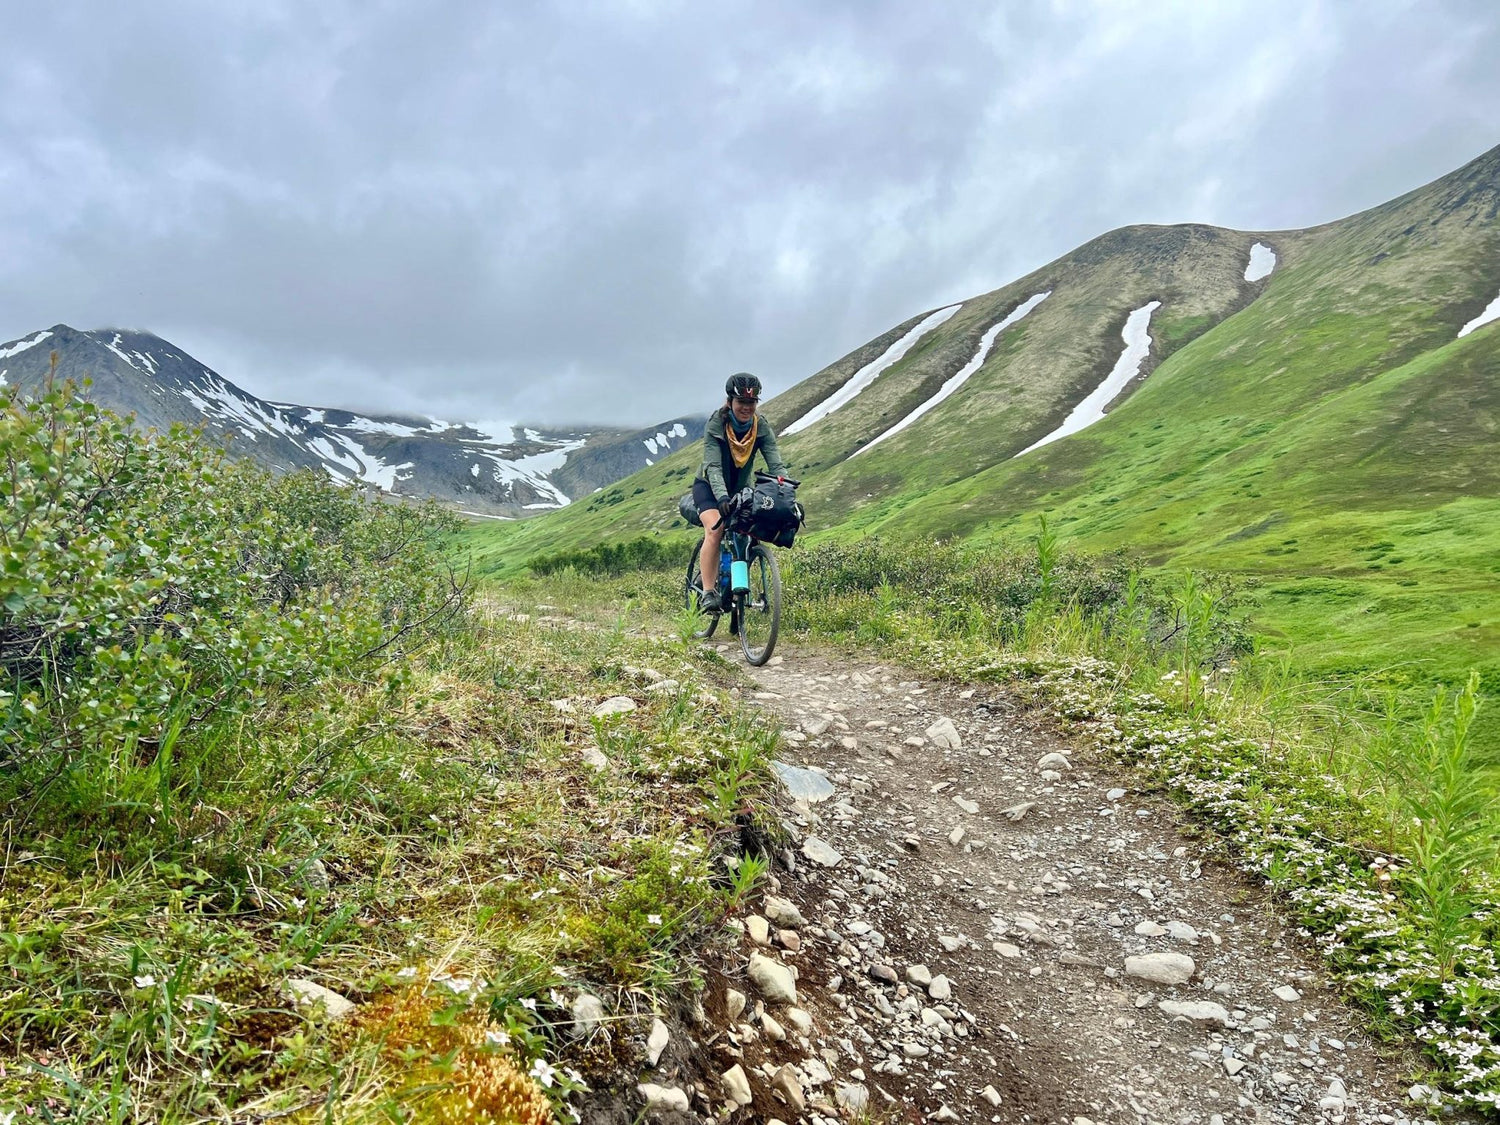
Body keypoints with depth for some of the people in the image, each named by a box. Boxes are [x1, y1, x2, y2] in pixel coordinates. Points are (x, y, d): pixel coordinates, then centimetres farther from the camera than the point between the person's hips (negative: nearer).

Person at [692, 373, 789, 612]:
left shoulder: (762, 428, -14)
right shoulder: (715, 425, -22)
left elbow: (776, 464, -23)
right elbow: (713, 466, -33)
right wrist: (722, 497, -49)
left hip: (740, 489, 4)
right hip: (709, 487, -4)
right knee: (715, 529, -27)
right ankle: (708, 593, -28)